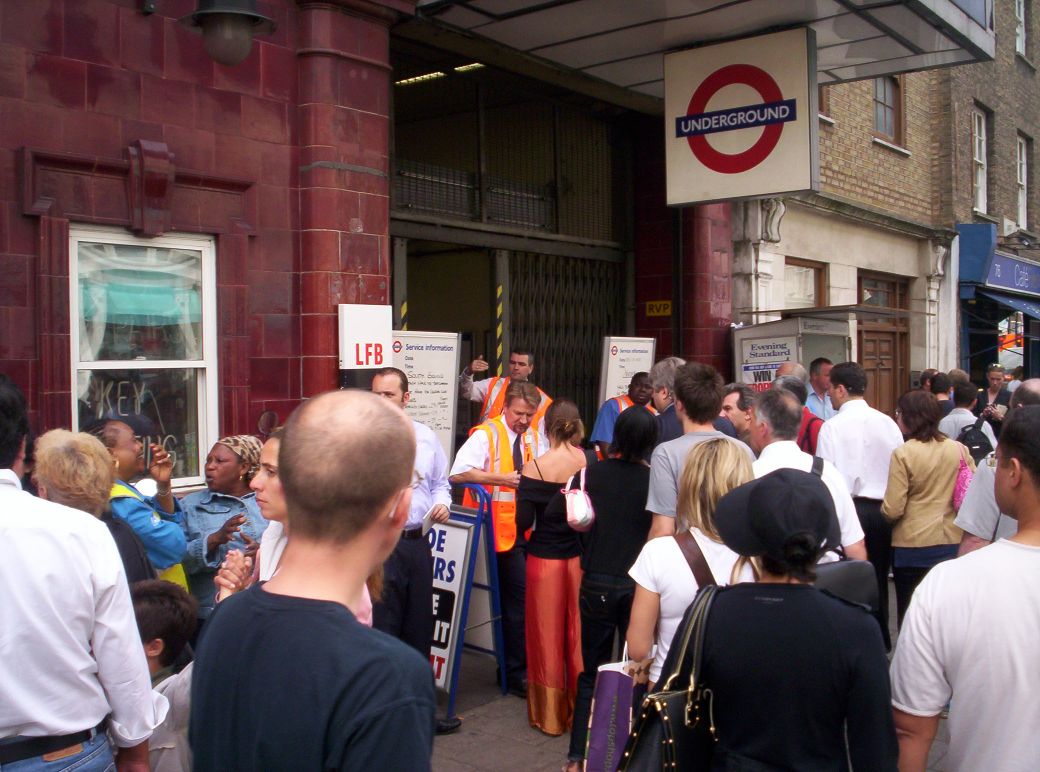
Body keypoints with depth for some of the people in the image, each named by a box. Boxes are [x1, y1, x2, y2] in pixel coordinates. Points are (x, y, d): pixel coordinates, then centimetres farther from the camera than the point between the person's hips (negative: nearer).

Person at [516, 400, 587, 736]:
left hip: (544, 560, -2)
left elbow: (523, 522, -13)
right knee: (579, 634, 15)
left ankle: (549, 714, 20)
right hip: (582, 557, 2)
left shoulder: (534, 468, -13)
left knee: (547, 635, 10)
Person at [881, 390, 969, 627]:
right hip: (952, 543, 4)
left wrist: (882, 510, 7)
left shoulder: (902, 454, -13)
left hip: (913, 545, -4)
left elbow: (893, 510, -15)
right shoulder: (959, 449, -2)